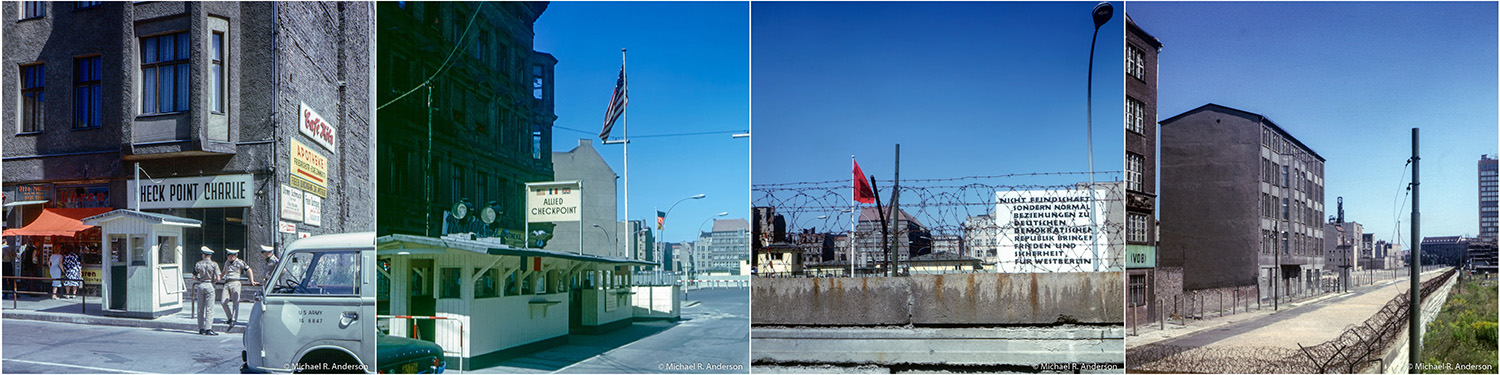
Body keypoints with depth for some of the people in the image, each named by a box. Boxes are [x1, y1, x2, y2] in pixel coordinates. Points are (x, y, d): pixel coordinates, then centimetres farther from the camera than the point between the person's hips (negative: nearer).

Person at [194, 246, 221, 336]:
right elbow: (218, 278, -10)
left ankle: (201, 328, 13)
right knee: (209, 308, -3)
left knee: (200, 308, 10)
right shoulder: (214, 264, -6)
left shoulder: (198, 264, 4)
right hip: (210, 285, -3)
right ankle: (208, 329, -10)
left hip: (201, 285, 3)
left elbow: (194, 277, 7)